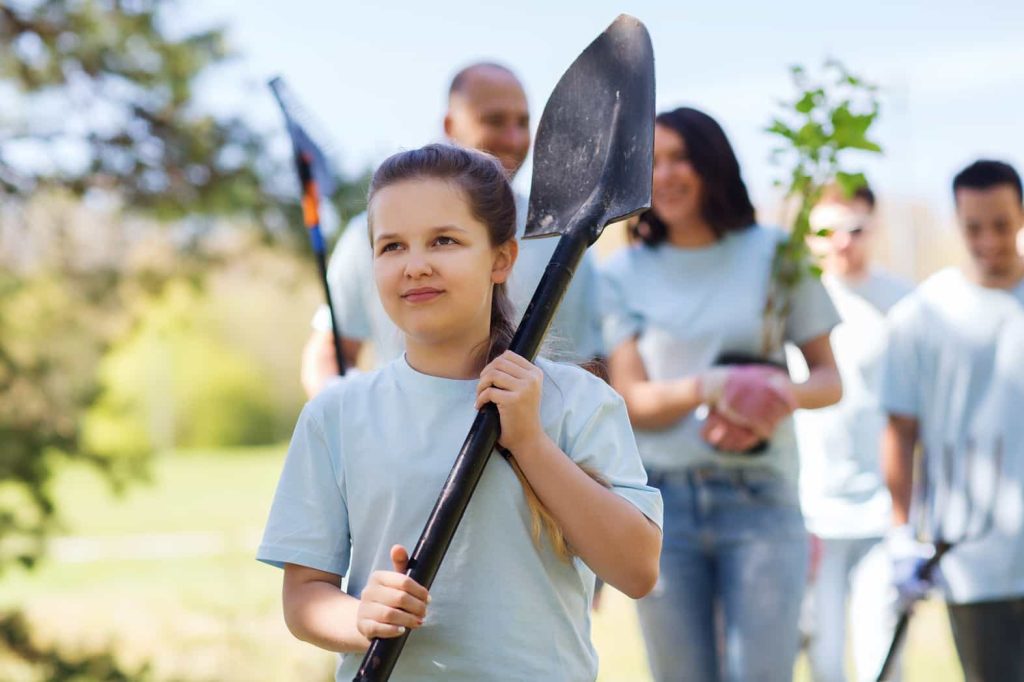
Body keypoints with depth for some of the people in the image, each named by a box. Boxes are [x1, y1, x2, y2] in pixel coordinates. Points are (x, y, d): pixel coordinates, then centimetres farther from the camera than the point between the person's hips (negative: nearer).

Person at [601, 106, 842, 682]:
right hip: (663, 504, 1)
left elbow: (830, 379, 7)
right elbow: (631, 401, 0)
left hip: (760, 501, -1)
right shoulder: (624, 274, 7)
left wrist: (784, 395, -16)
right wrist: (710, 388, -20)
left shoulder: (776, 255, 6)